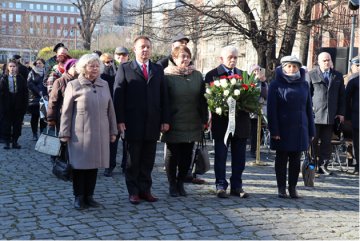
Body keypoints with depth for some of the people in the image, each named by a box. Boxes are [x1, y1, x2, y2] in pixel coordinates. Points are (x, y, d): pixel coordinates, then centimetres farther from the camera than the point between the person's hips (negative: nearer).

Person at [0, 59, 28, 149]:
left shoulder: (21, 79, 2)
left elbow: (25, 92, 2)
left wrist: (25, 105, -3)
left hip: (18, 105, 1)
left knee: (17, 124, 6)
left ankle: (15, 141, 15)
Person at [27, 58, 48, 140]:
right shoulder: (32, 73, 8)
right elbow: (30, 84, -3)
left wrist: (46, 95, -11)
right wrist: (39, 92, -13)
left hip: (44, 99, 0)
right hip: (34, 98, 0)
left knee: (43, 117, -3)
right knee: (34, 117, 2)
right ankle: (34, 134, 8)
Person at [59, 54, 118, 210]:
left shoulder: (104, 85, 10)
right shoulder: (74, 85, 0)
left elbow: (110, 109, 13)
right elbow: (66, 111, -1)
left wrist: (113, 131, 11)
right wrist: (65, 133, -5)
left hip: (100, 133, 4)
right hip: (80, 133, -3)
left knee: (94, 164, 8)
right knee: (80, 164, 2)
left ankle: (89, 196, 19)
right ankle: (79, 197, 13)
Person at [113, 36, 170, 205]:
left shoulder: (158, 70, 12)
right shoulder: (125, 69, 2)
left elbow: (164, 96, 10)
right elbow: (118, 96, -3)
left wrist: (165, 120, 4)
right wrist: (120, 120, -11)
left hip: (153, 124, 3)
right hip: (133, 124, -3)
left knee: (148, 160, 8)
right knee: (133, 160, 5)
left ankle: (145, 189, 18)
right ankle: (133, 191, 14)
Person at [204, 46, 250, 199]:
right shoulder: (212, 75, -1)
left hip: (241, 122, 4)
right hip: (221, 122, -4)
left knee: (239, 158, 9)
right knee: (220, 156, 4)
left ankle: (236, 186, 19)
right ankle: (221, 186, 13)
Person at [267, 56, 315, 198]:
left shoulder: (304, 84, 8)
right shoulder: (276, 85, -3)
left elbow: (308, 108, 10)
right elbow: (271, 109, -6)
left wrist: (311, 131, 6)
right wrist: (274, 130, -13)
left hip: (300, 129, 3)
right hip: (282, 129, -3)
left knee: (296, 159, 7)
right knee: (281, 159, 6)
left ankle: (293, 188, 17)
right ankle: (281, 188, 15)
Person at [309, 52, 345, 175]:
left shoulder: (338, 76, 14)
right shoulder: (311, 75, 2)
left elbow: (342, 96, 15)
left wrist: (341, 113, 7)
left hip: (330, 115, 3)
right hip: (314, 114, -3)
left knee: (326, 142, 6)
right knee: (312, 141, 1)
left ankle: (323, 166, 13)